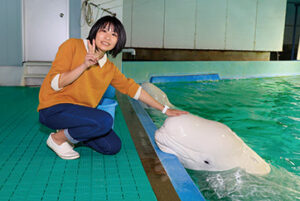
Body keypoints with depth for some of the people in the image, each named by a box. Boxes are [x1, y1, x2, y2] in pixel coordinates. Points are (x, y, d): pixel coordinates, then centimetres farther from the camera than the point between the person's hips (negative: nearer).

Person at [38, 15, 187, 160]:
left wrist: (164, 109, 11)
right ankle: (58, 138, -6)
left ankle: (69, 133, 13)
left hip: (80, 112, 7)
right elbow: (55, 84, -14)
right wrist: (84, 65, -26)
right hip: (54, 108, -6)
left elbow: (132, 88, 11)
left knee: (113, 146, -2)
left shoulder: (110, 69, 6)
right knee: (105, 121, -28)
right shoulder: (73, 45, -9)